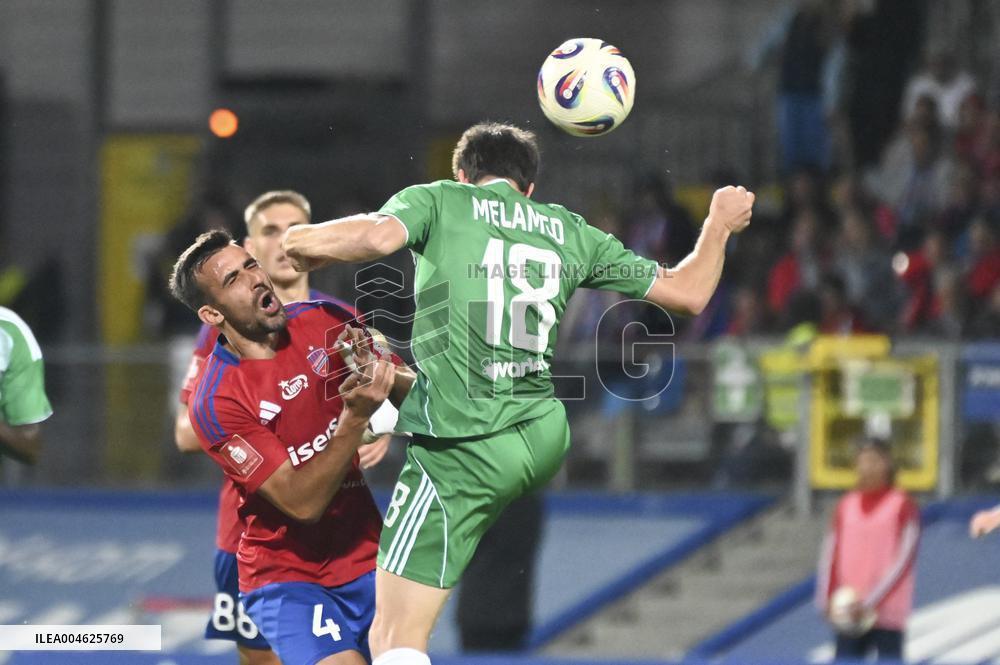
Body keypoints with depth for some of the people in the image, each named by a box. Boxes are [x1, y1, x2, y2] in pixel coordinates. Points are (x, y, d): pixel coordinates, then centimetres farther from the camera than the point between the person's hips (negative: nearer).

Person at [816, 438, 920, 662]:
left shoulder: (903, 506, -2)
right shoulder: (846, 506, 12)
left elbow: (903, 560, -8)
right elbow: (830, 555, 12)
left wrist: (870, 602, -15)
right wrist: (826, 600, -2)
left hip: (887, 613, -4)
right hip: (847, 613, 4)